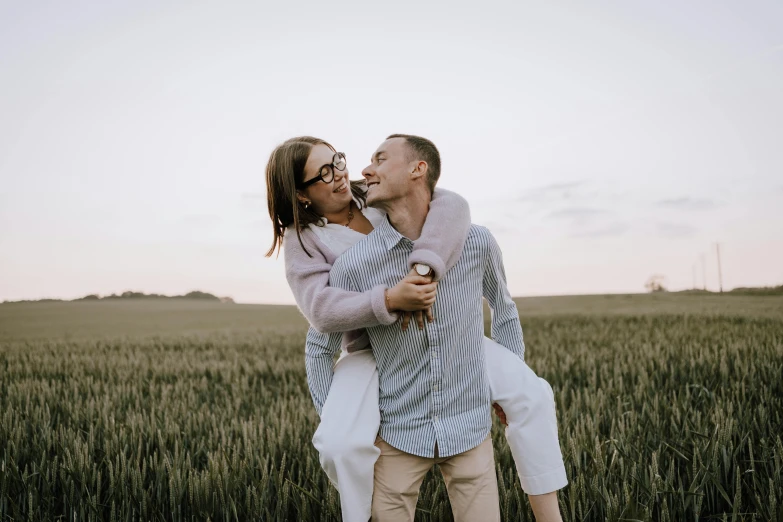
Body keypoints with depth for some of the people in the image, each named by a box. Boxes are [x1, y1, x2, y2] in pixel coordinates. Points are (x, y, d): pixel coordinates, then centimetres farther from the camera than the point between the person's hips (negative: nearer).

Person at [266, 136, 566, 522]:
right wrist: (390, 299, -34)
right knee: (340, 444, -29)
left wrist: (425, 267, -35)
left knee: (531, 394, -10)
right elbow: (321, 308, -20)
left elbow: (451, 206, -18)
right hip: (371, 349, -2)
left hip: (441, 335, 3)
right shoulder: (303, 238, -6)